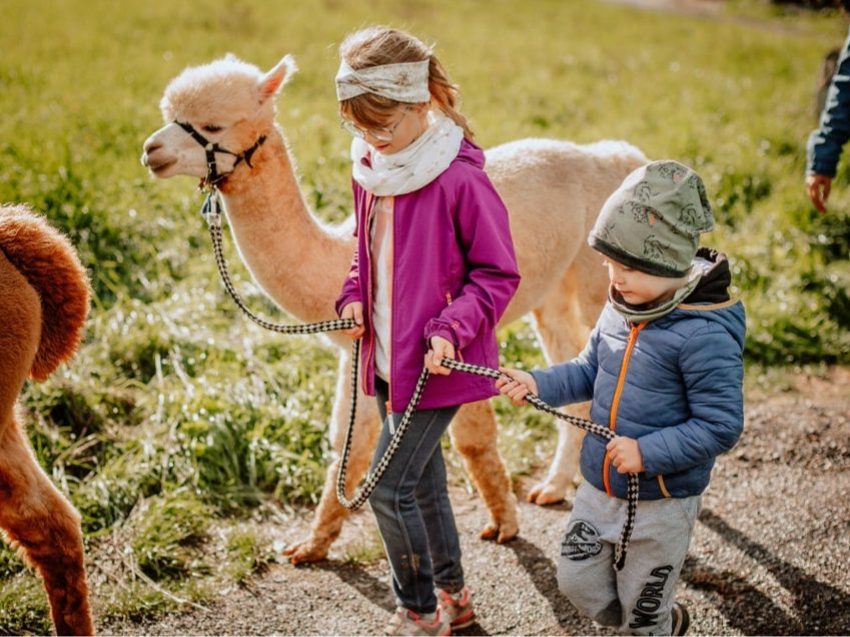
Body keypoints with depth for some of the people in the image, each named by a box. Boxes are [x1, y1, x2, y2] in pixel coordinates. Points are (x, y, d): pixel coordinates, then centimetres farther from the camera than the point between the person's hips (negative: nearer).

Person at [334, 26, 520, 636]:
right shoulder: (369, 168, 4)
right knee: (422, 480, 18)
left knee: (390, 486, -6)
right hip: (387, 354, 7)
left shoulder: (460, 178, -19)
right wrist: (354, 295, 0)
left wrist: (452, 328, -23)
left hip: (436, 360, -7)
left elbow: (498, 273, -12)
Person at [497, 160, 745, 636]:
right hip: (600, 487, 7)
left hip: (662, 501, -7)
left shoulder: (704, 334, -25)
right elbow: (590, 372, 11)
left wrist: (647, 452, -27)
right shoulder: (621, 310, -3)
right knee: (577, 583, 20)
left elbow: (721, 425, -23)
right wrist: (538, 384, -5)